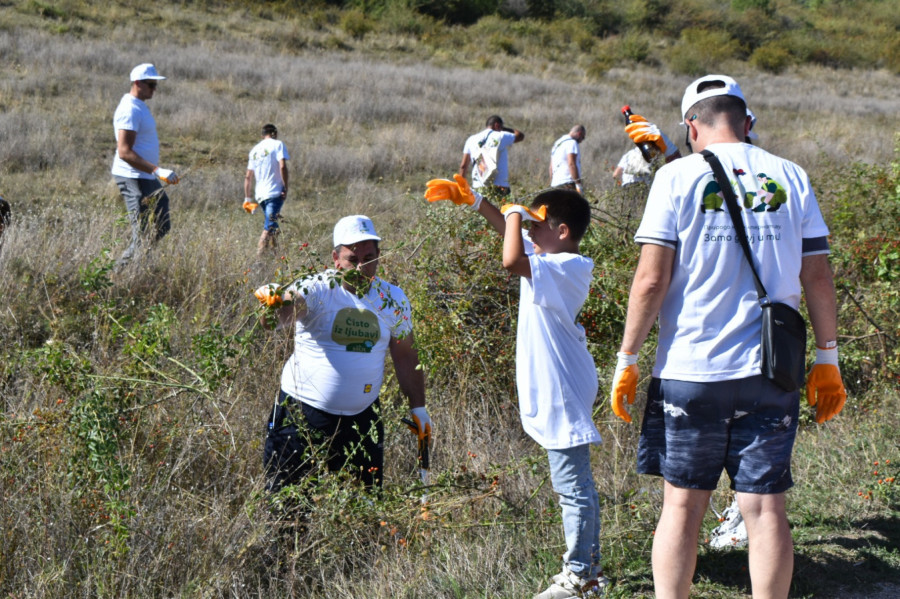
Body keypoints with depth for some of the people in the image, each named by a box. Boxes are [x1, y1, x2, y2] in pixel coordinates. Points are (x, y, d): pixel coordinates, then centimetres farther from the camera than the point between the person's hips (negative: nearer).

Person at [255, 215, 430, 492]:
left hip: (363, 417, 4)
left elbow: (405, 357, 13)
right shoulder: (316, 289, -11)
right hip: (302, 414, -4)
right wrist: (272, 304, -55)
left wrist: (417, 407, 14)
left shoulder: (393, 299, 3)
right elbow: (289, 305, -32)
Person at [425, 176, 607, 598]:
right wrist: (472, 199, 17)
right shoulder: (556, 262, 10)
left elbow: (512, 261, -34)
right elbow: (510, 231, 22)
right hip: (558, 390, 11)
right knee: (576, 484, 16)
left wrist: (516, 214, -18)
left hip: (564, 393, -11)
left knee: (572, 486, -3)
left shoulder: (564, 267, -19)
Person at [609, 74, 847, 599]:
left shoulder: (677, 177, -2)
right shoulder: (791, 177, 6)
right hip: (770, 373, 2)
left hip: (689, 369, -2)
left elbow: (652, 279, -7)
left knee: (682, 505, 7)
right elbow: (817, 276, 7)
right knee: (766, 508, 6)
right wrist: (827, 359, 15)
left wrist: (627, 359, 1)